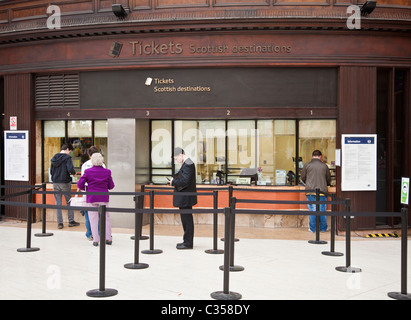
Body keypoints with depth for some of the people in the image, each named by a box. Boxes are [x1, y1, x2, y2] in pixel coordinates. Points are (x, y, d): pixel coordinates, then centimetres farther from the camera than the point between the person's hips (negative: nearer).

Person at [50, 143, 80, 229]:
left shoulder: (54, 157, 9)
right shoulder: (67, 157, -9)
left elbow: (51, 171, 10)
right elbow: (70, 169, -21)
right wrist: (74, 173, -1)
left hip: (55, 183, 4)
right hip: (65, 182, -4)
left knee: (58, 203, 7)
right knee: (69, 202, 10)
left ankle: (60, 223, 7)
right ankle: (71, 221, 16)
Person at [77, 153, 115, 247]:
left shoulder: (88, 171, -6)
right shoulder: (107, 172, -2)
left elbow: (79, 184, -7)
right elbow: (111, 186, 4)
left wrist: (84, 188, 14)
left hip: (92, 197, -1)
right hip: (104, 198, 1)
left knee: (93, 219, 5)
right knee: (106, 218, 11)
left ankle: (96, 240, 3)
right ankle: (108, 238, 12)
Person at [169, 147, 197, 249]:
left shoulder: (188, 165, -19)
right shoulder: (187, 163, 13)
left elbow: (185, 182, -26)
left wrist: (173, 182, -14)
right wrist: (175, 178, 6)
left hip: (186, 198, -11)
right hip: (185, 198, 11)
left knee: (187, 220, -3)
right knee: (186, 219, 16)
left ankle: (188, 243, 4)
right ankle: (187, 241, 26)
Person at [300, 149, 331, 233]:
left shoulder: (307, 165, -1)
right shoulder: (324, 166, 2)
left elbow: (302, 178, 7)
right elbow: (329, 180, 10)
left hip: (310, 191, 0)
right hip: (322, 191, 1)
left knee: (312, 210, 5)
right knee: (322, 210, 9)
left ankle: (313, 229, 10)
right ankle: (323, 228, 18)